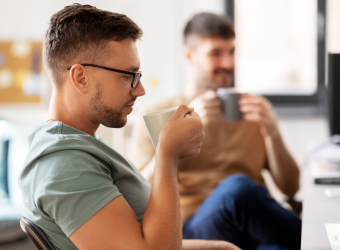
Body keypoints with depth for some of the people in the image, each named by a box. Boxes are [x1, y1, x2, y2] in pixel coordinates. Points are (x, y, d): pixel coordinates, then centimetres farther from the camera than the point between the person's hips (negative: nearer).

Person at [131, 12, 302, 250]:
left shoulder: (253, 110, 21)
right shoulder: (155, 116, 11)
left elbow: (290, 188, 16)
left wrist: (272, 132, -2)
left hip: (255, 224, 1)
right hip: (192, 228, 0)